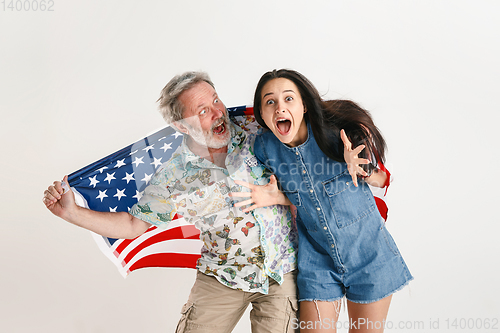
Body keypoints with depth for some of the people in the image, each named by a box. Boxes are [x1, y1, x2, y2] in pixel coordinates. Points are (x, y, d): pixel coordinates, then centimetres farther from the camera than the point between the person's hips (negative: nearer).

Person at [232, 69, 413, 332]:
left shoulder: (338, 131, -18)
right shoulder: (264, 148, -10)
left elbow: (383, 180, -4)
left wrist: (359, 169, -25)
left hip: (367, 252, -1)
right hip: (316, 258, 2)